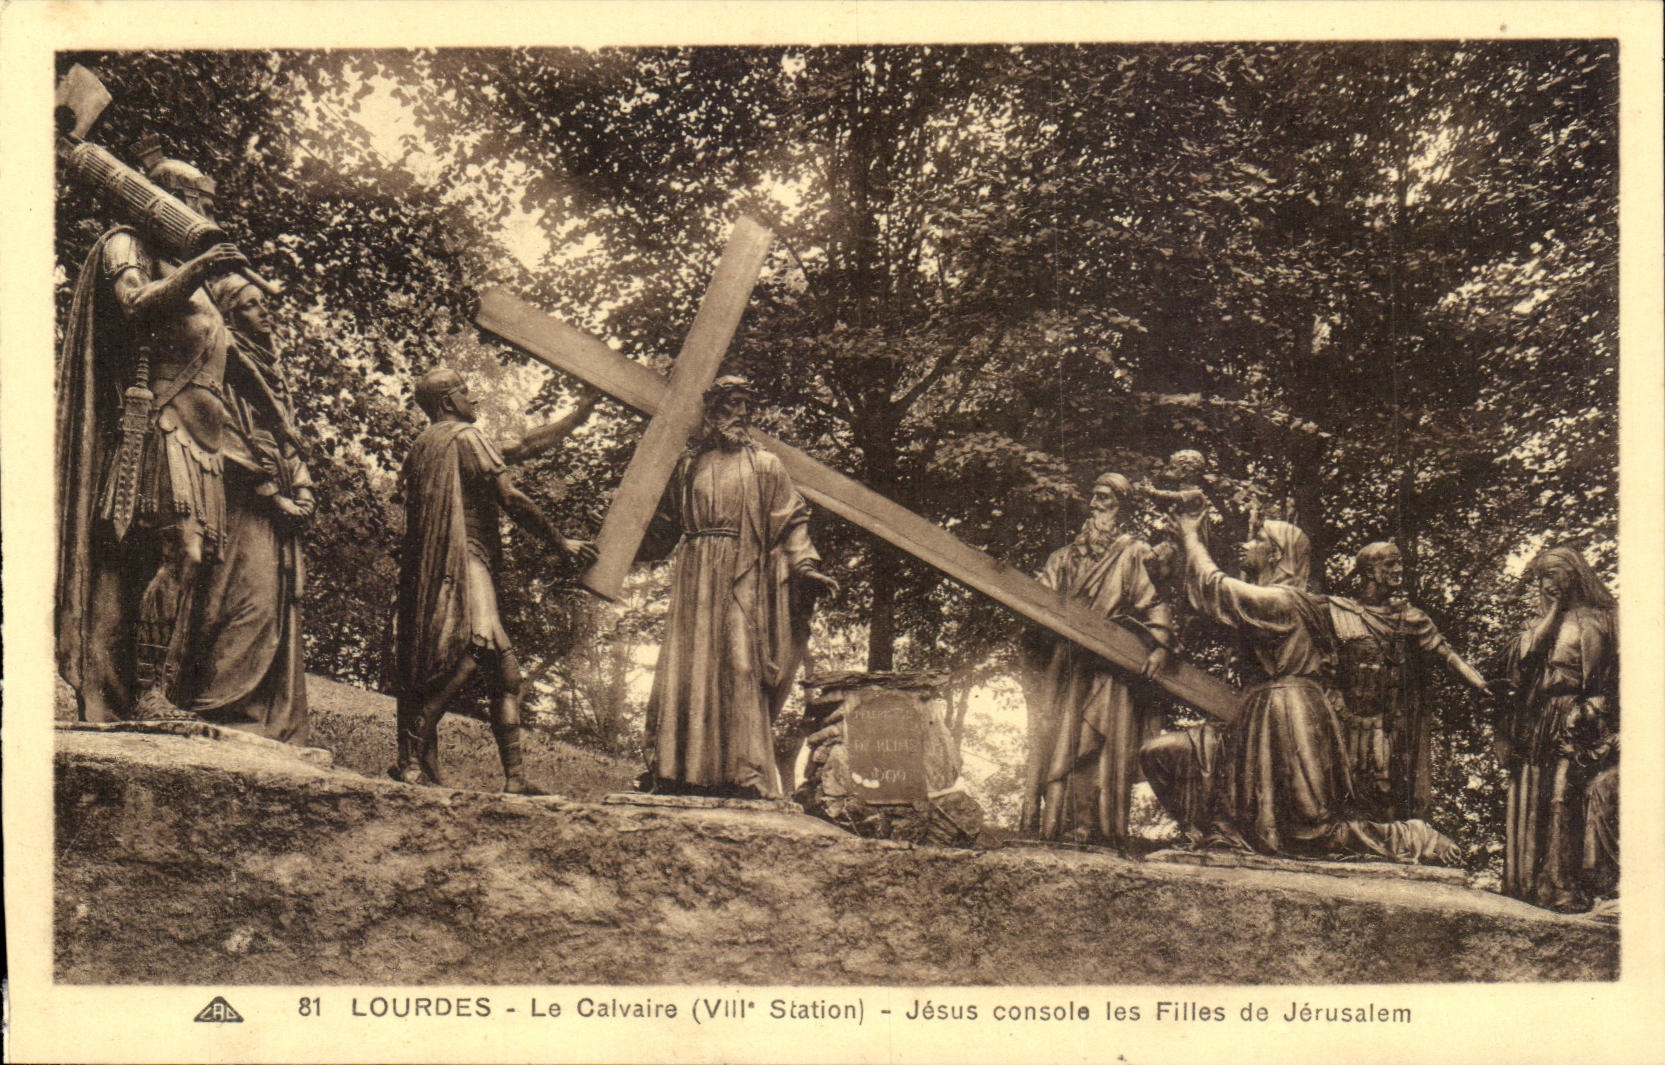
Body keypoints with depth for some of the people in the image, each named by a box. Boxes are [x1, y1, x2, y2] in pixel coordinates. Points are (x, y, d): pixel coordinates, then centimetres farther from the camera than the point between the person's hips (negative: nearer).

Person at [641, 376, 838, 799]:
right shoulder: (689, 464, 17)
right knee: (685, 667, -6)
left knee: (739, 667, -10)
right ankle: (677, 770, -5)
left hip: (742, 577, -2)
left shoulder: (764, 466, 11)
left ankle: (744, 773, -12)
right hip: (694, 576, 2)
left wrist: (803, 566, -6)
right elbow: (669, 518, 25)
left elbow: (792, 520, 7)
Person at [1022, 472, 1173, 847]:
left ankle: (1094, 825, -10)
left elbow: (1157, 602, -1)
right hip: (1067, 658, 4)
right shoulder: (1068, 553, 20)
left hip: (1112, 662, -4)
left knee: (1101, 744, -9)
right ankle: (1053, 821, 0)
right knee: (1059, 736, -1)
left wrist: (1159, 646, -14)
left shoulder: (1134, 553, 6)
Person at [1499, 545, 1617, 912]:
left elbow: (1604, 678, -4)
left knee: (1564, 798, -13)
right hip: (1537, 724, 6)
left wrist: (1587, 713, -15)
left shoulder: (1595, 620, 0)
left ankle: (1567, 885, -10)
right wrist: (1553, 612, 2)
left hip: (1574, 726, -6)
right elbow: (1523, 656, 2)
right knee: (1533, 800, 3)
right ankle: (1534, 880, 8)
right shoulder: (1537, 622, 19)